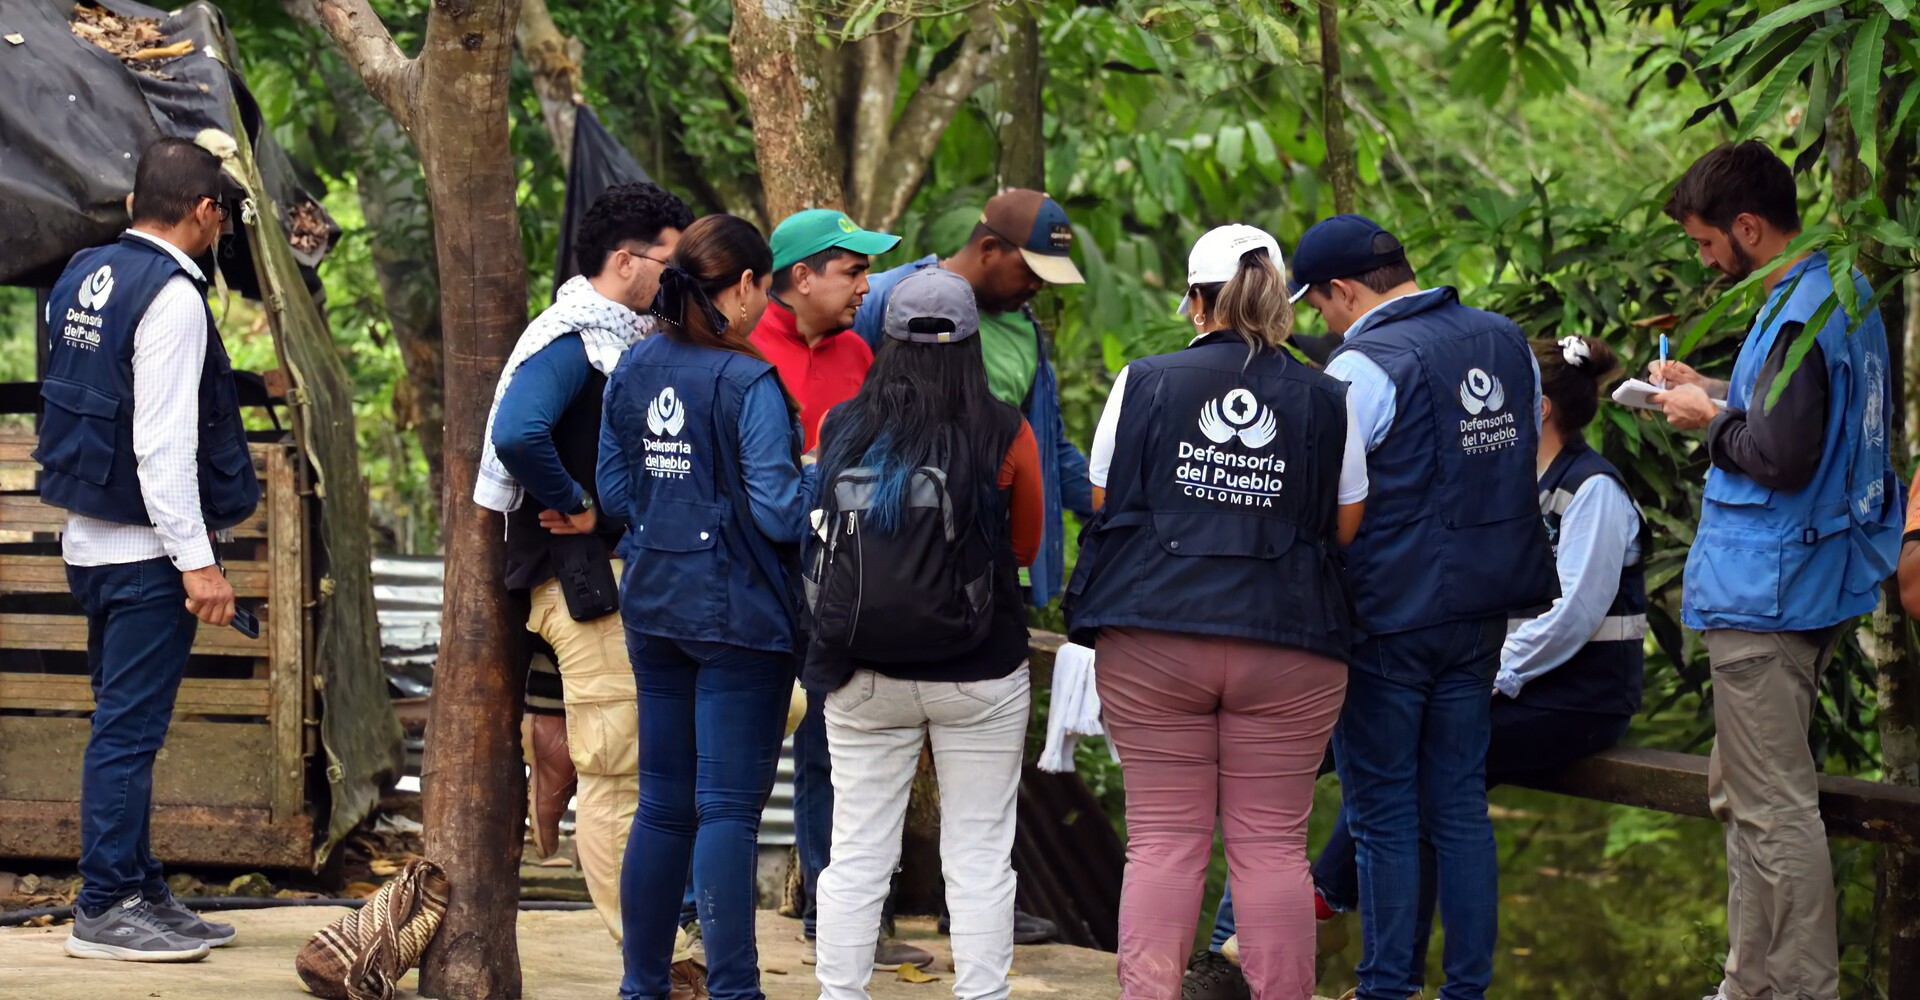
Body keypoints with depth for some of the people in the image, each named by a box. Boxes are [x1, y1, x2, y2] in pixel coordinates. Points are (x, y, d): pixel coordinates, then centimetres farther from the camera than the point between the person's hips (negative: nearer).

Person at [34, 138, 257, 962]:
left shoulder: (84, 276, 10)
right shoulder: (172, 296, -16)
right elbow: (163, 442, -21)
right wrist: (198, 560, -20)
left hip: (89, 542, 9)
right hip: (145, 551, -9)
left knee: (126, 725, 15)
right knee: (128, 730, -5)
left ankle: (141, 894, 22)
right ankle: (106, 909, -1)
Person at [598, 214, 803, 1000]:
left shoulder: (632, 370, 4)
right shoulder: (749, 385, -16)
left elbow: (614, 491, 11)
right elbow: (777, 511, -18)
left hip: (654, 609, 7)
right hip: (739, 613, -7)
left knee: (662, 804, 14)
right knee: (729, 808, -3)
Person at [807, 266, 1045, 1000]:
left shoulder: (841, 428, -2)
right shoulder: (1005, 436, -8)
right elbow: (1026, 545, 6)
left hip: (863, 675, 2)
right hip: (978, 674, -2)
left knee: (856, 854, 9)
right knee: (978, 859, 4)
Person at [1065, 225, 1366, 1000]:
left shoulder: (1145, 383, 2)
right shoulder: (1325, 399, 3)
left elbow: (1102, 502, 8)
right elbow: (1348, 527, 8)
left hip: (1153, 638, 0)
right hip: (1289, 645, 0)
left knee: (1163, 840, 3)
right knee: (1273, 844, 3)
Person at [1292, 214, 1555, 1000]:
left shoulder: (1364, 368, -16)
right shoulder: (1507, 343, 8)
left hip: (1390, 617, -7)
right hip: (1481, 610, 7)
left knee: (1384, 814, 2)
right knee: (1461, 804, 12)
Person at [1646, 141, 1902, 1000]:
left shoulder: (1800, 320, -22)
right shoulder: (1847, 295, 10)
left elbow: (1783, 456, -27)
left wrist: (1713, 422, -10)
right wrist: (1714, 394, 13)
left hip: (1768, 598, -11)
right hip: (1812, 585, 11)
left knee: (1774, 809, -5)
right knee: (1742, 795, 19)